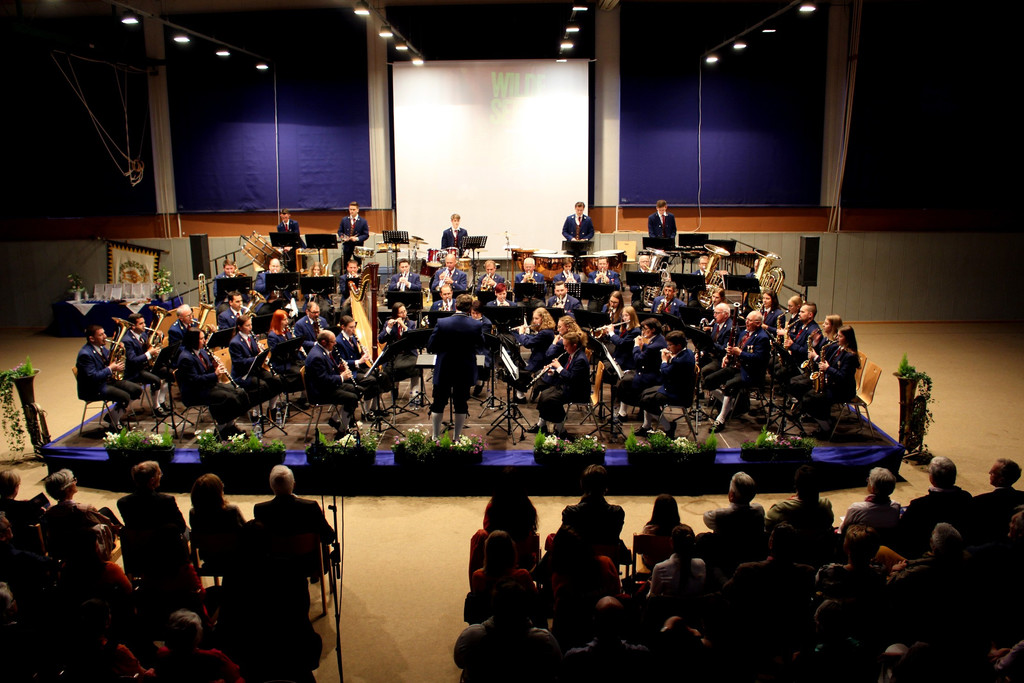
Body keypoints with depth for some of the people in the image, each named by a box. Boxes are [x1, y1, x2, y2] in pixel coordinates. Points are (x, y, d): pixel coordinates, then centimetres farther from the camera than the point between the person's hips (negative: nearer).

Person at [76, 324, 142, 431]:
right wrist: (111, 369, -23)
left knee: (137, 390, 2)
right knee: (125, 397, -26)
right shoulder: (85, 354, -21)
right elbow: (92, 377, -28)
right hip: (93, 390, -10)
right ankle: (113, 421, -1)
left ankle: (115, 415, 12)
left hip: (108, 380, 10)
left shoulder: (101, 348, 8)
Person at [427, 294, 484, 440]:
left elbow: (430, 348, -9)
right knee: (461, 405, 13)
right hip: (465, 372, 1)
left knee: (438, 405, 14)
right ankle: (456, 438, 20)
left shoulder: (442, 323, -15)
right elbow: (481, 344, 5)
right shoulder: (476, 326, -13)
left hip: (444, 371, 0)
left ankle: (435, 437, 23)